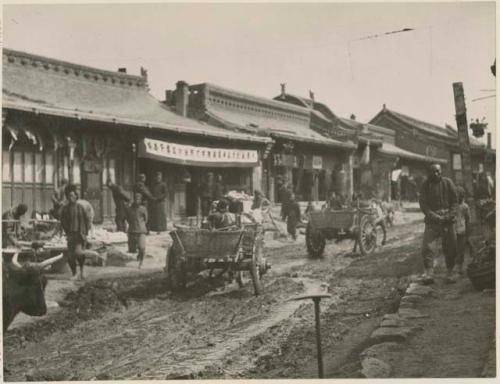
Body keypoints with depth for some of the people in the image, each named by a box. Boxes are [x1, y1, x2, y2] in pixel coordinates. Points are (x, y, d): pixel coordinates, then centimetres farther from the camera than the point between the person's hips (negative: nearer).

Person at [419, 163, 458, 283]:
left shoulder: (448, 183, 3)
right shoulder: (426, 185, 2)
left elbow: (454, 201, 5)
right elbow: (423, 203, -1)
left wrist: (449, 216, -9)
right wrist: (434, 216, -13)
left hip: (448, 220, 1)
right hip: (432, 220, -1)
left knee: (451, 247, 2)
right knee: (426, 245, -13)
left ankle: (449, 273, 15)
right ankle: (428, 273, -10)